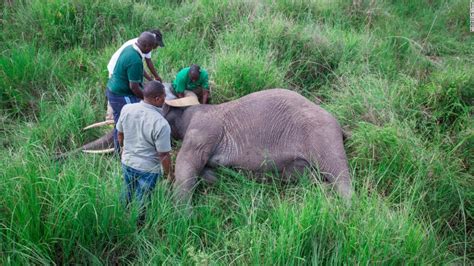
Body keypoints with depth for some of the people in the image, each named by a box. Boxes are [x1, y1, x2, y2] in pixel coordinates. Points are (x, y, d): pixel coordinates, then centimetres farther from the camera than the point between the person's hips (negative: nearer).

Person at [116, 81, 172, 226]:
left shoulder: (127, 109, -14)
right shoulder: (161, 124, -31)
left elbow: (120, 134, 4)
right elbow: (164, 155, -22)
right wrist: (168, 174, -4)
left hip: (127, 162, 6)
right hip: (148, 169, -5)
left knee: (127, 198, 29)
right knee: (142, 203, 19)